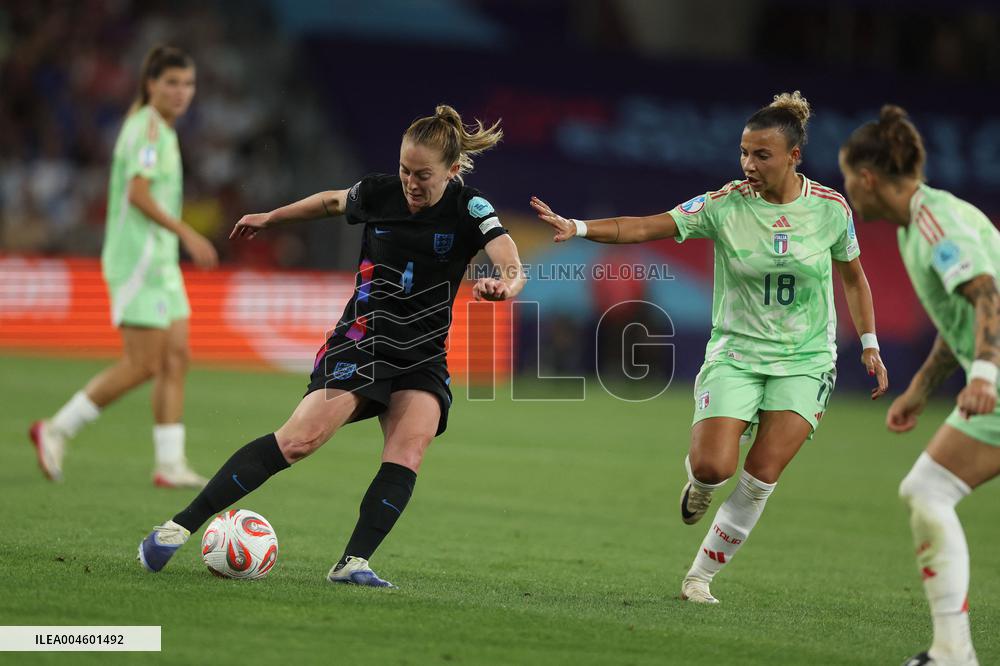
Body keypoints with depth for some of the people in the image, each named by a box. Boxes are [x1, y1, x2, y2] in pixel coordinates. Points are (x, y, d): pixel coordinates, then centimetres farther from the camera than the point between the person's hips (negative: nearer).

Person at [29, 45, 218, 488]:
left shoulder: (160, 129, 17)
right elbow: (138, 194, -22)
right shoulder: (147, 126, -13)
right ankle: (56, 430, 2)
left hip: (159, 261, 10)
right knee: (142, 364, -8)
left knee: (176, 357, 4)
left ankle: (170, 464, 3)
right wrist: (187, 234, -24)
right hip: (138, 257, -10)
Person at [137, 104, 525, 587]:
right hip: (360, 344, -1)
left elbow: (513, 269, -24)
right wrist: (270, 218, 32)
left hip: (422, 361, 1)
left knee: (407, 456, -24)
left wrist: (504, 285, -47)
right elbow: (331, 202, 22)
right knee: (301, 438, -20)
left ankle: (352, 563, -23)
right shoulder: (378, 193, -2)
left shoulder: (469, 211, -8)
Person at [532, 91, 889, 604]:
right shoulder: (724, 206, -9)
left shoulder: (830, 208, -4)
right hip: (735, 353, -1)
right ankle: (698, 482, 21)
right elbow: (643, 228, -15)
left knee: (762, 476, -11)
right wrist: (579, 228, -28)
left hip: (805, 360, 1)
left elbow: (853, 276, 13)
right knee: (713, 466, -19)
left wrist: (869, 345, 11)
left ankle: (701, 576, 6)